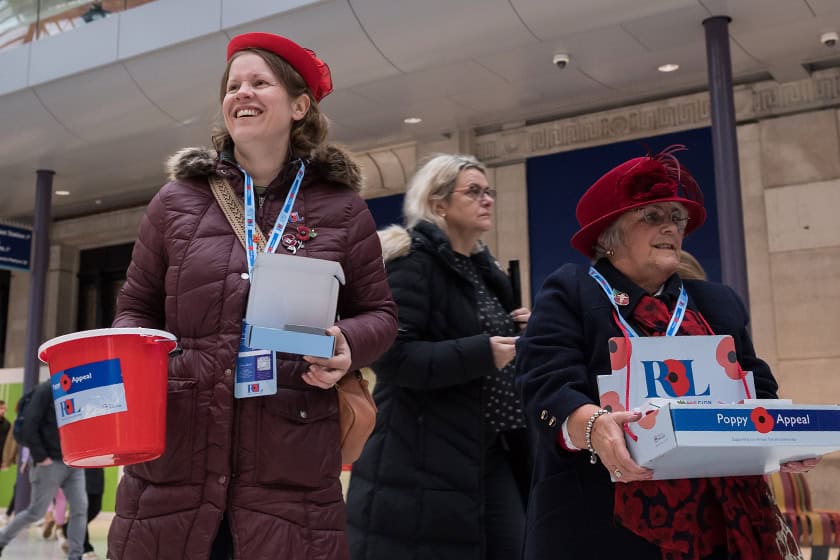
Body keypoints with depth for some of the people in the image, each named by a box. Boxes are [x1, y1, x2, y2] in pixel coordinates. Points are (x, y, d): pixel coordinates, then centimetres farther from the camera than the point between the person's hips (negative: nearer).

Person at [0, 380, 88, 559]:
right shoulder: (47, 389, -10)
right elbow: (30, 425, -15)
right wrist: (40, 457, -17)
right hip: (51, 463, -5)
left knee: (80, 508, -3)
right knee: (36, 512, 4)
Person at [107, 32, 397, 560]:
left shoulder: (340, 206, 4)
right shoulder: (177, 200, 7)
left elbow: (380, 313, 10)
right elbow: (137, 309, 15)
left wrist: (348, 344, -11)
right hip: (174, 452, 2)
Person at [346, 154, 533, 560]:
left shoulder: (482, 267, 16)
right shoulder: (412, 261, -10)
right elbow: (391, 355, -21)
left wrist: (512, 332, 8)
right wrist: (482, 353, -23)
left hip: (492, 452, 8)